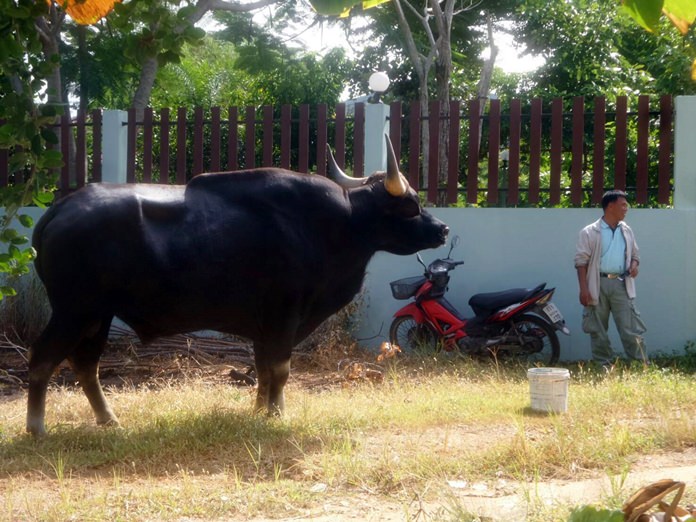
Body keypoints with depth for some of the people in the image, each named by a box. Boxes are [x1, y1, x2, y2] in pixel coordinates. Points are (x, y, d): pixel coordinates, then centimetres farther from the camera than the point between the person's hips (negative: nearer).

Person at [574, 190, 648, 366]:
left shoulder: (626, 231, 14)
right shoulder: (590, 232, 0)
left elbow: (635, 254, 24)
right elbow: (581, 261, -3)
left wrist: (634, 264, 0)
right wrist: (583, 289, -11)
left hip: (620, 285, 3)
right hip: (598, 285, -3)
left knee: (631, 329, -5)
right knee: (598, 331, 3)